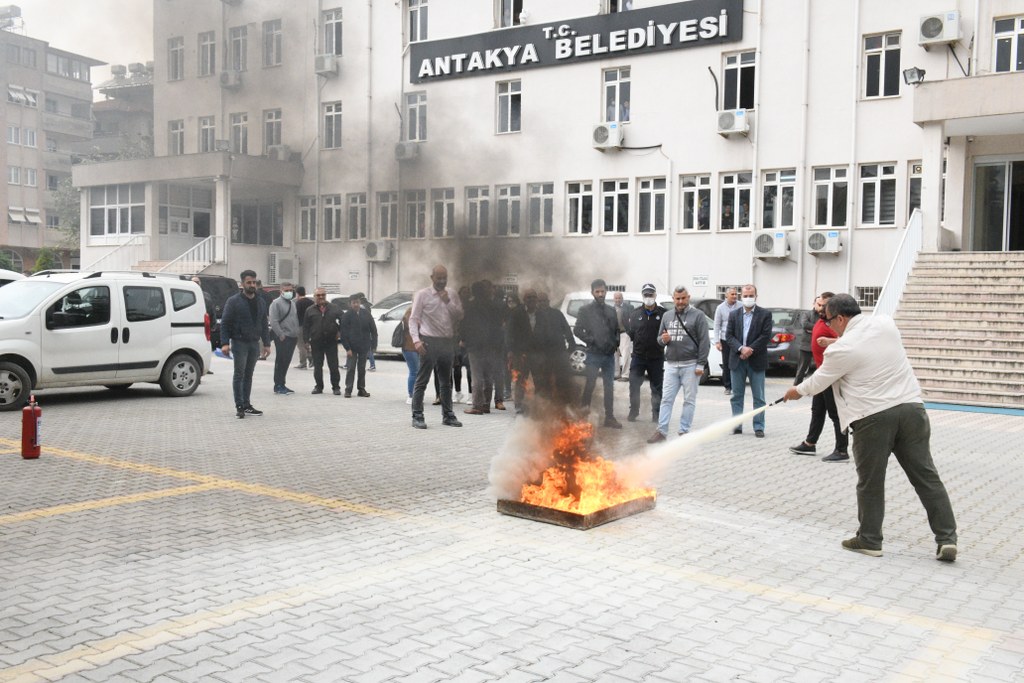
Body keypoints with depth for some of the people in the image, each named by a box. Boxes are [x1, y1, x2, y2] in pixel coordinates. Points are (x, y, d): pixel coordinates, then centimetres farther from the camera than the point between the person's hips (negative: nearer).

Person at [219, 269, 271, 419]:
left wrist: (266, 343, 11)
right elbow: (225, 323, -7)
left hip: (254, 343, 5)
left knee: (248, 375, 10)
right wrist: (225, 343, -16)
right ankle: (239, 406, -1)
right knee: (239, 374, -3)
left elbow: (264, 324, 17)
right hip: (239, 343, -5)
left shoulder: (261, 302, 12)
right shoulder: (233, 301, -5)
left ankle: (246, 405, 14)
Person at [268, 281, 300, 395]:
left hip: (292, 337, 8)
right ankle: (278, 386, -2)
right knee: (280, 361, -6)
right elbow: (274, 321, -14)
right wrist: (281, 335, -19)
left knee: (286, 361, 11)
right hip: (282, 337, -8)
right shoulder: (276, 303, -7)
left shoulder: (292, 304, 20)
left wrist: (297, 334, 16)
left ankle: (281, 385, 17)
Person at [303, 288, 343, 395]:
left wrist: (340, 331, -4)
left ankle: (336, 387, 7)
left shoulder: (334, 309, 6)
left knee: (333, 366, 0)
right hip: (316, 342, 1)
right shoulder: (310, 310, 7)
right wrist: (306, 341, -1)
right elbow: (305, 327, 6)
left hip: (331, 342, -1)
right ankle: (318, 386, 16)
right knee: (317, 366, 6)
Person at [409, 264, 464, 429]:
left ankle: (447, 415, 24)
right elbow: (413, 319, -5)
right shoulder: (422, 294, -2)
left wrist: (448, 302, -8)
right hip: (429, 342, -5)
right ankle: (417, 416, 2)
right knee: (421, 381, -3)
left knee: (446, 382, 14)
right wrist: (416, 340, -18)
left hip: (448, 341, 5)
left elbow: (459, 316, 6)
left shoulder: (452, 295, 11)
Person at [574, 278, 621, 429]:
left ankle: (609, 417, 14)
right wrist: (592, 341, -13)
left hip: (609, 354, 4)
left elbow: (617, 329, 16)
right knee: (589, 385, -4)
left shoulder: (611, 310, 12)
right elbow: (578, 330, -5)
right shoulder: (585, 309, 0)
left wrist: (616, 342, -2)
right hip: (593, 354, -4)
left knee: (609, 387, 8)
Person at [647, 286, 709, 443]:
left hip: (690, 365, -4)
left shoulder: (698, 316, -2)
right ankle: (661, 431, 5)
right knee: (666, 399, 3)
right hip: (671, 364, 4)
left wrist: (700, 364, -12)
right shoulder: (667, 316, 13)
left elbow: (704, 342, -6)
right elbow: (659, 338, 20)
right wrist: (663, 339, -5)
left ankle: (684, 432, 8)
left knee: (689, 400, 2)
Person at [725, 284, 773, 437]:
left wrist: (750, 349, -15)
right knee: (737, 395, 7)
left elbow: (766, 336, -7)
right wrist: (741, 348, -14)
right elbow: (729, 335, 2)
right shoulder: (734, 314, 9)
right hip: (737, 360, 3)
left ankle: (759, 427, 7)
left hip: (756, 361, -2)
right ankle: (737, 426, 13)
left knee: (758, 396, 2)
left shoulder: (765, 314, 1)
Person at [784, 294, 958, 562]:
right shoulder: (885, 323, 5)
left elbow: (818, 382, 5)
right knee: (926, 476, 7)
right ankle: (946, 538, 7)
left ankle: (869, 540, 18)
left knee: (870, 483, 8)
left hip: (873, 418, -5)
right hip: (911, 408, 5)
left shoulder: (842, 349, -10)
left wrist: (797, 391, 24)